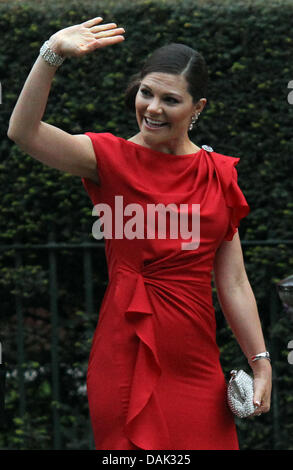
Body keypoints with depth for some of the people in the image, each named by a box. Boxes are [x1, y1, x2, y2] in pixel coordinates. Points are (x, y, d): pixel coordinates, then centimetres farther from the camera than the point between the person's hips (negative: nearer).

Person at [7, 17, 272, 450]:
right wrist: (52, 54, -26)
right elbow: (24, 131, -16)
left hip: (194, 358, 3)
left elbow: (233, 283, 9)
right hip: (126, 351, -2)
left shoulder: (219, 175, 8)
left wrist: (260, 363, 5)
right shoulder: (114, 158, 0)